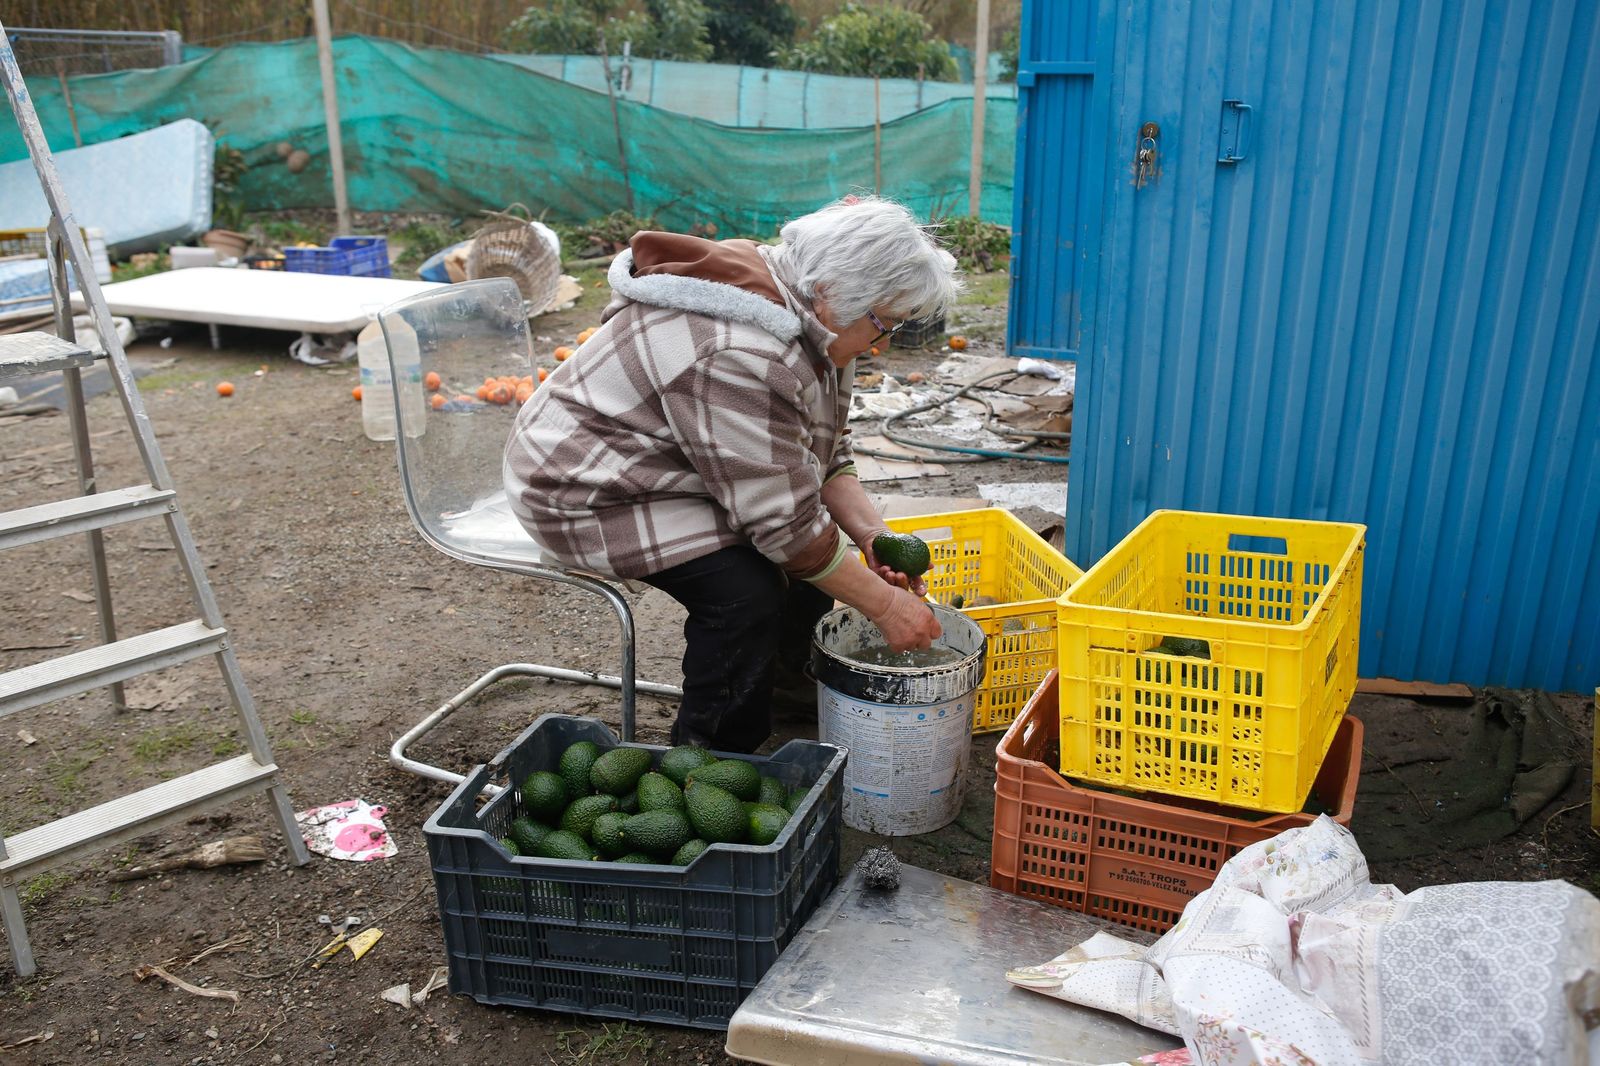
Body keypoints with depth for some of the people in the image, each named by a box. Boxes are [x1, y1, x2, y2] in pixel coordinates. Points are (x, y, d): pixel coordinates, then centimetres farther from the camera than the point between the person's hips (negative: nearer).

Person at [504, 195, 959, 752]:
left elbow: (826, 456, 3)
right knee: (747, 590, -26)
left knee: (827, 534, 7)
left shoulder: (812, 322, -3)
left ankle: (790, 683, 25)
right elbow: (786, 523, -30)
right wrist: (884, 605, -23)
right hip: (591, 489, -10)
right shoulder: (740, 358, -35)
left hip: (681, 466, 10)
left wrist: (873, 536, -11)